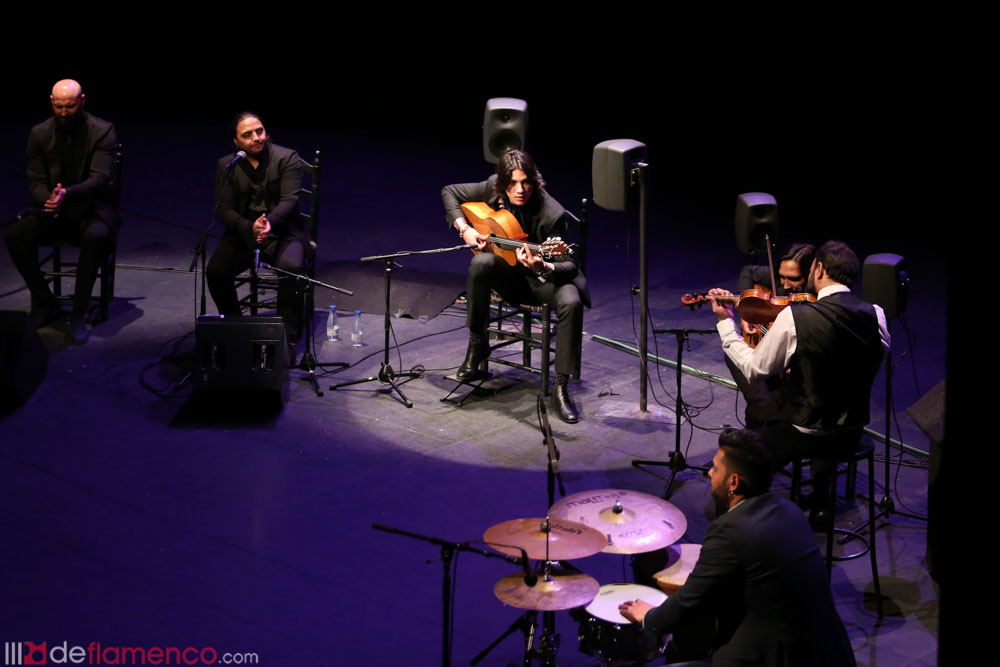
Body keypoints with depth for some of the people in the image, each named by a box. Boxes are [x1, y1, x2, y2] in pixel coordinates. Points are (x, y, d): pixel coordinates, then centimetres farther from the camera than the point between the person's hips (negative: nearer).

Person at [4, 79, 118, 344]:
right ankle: (44, 303, -4)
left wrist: (67, 193, -38)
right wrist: (48, 200, -26)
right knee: (14, 235, -24)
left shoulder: (102, 131, -8)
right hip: (53, 211, 3)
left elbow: (99, 178, -19)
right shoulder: (40, 134, 3)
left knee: (96, 236, -39)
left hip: (92, 206, -3)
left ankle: (78, 314, -26)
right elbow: (35, 182, 0)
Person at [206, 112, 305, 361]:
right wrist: (250, 228, -25)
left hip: (281, 231, -2)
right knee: (215, 271, -23)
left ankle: (288, 337, -21)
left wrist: (270, 222, -34)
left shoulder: (287, 158, -4)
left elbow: (290, 200, -13)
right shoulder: (227, 166, 3)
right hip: (242, 234, 2)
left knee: (291, 268, -34)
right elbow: (223, 209, -5)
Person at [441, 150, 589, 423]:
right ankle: (476, 344, -15)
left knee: (572, 302, -35)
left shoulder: (552, 214, -25)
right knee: (481, 262, -32)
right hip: (508, 274, 3)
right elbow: (450, 192, 4)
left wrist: (543, 268, -45)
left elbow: (570, 265, -23)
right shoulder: (493, 188, -12)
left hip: (542, 277, -3)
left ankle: (561, 387, -26)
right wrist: (465, 229, -10)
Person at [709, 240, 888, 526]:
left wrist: (725, 323, 4)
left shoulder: (795, 317, -20)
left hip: (802, 436, -5)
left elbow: (754, 369, -8)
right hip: (851, 436, 5)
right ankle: (821, 506, 42)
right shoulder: (875, 315, -8)